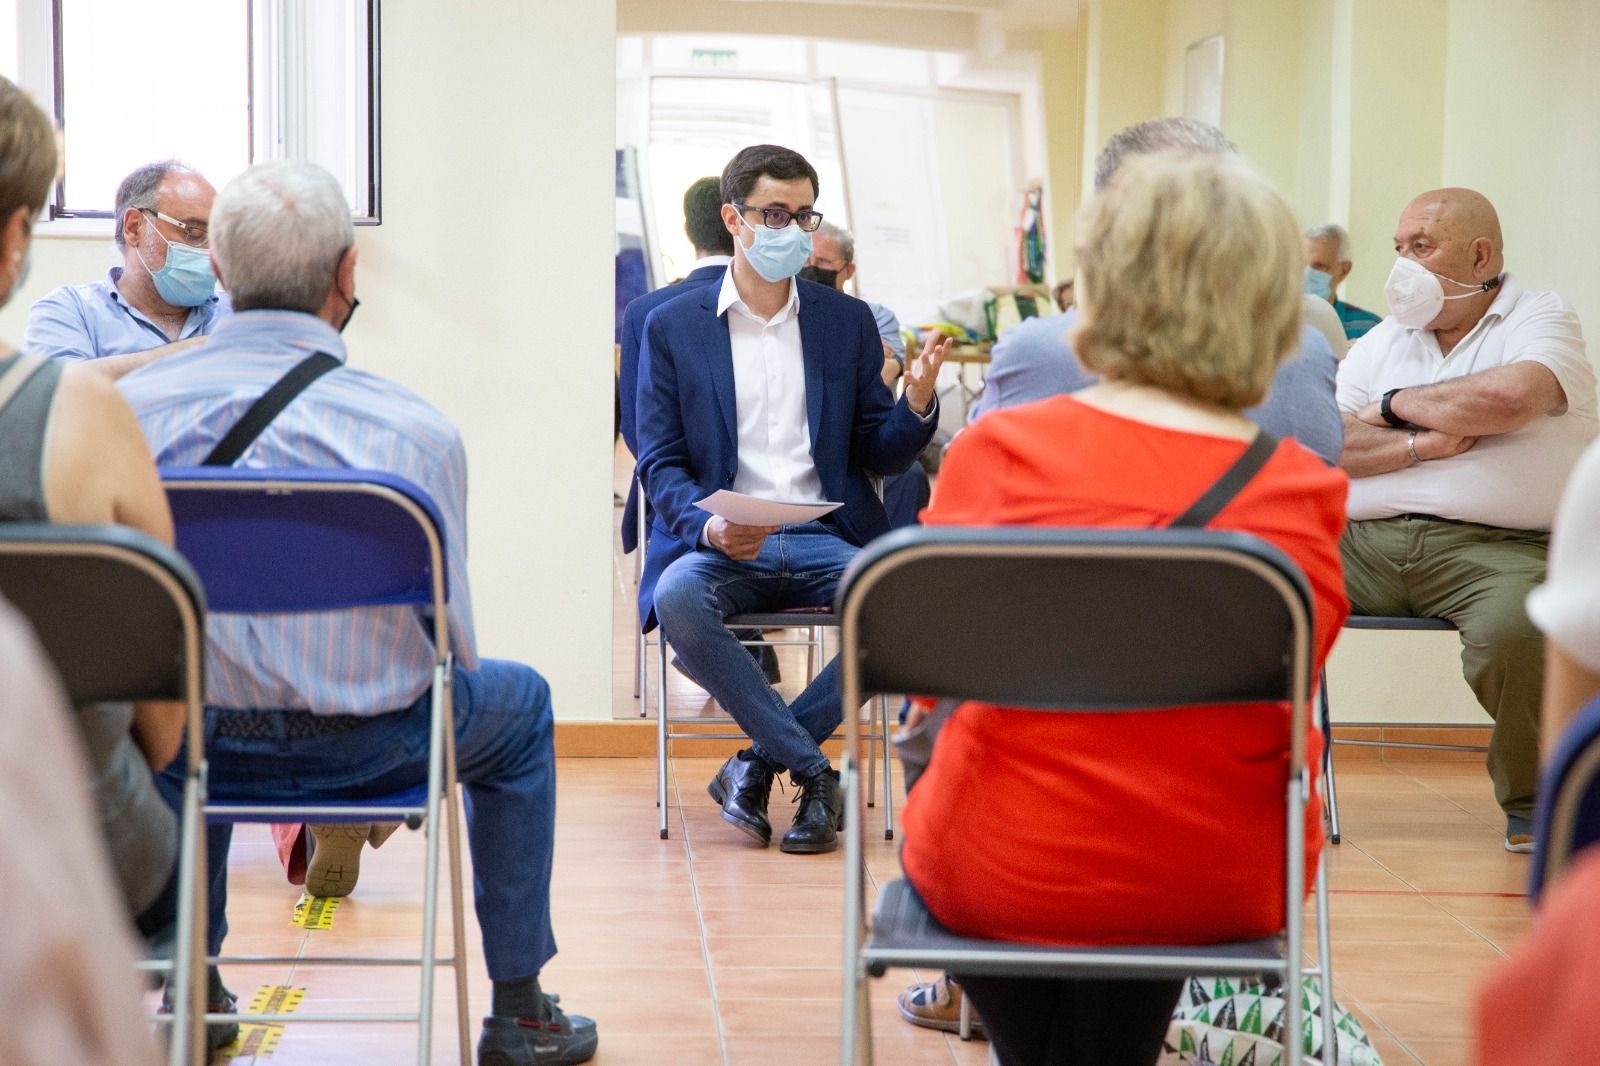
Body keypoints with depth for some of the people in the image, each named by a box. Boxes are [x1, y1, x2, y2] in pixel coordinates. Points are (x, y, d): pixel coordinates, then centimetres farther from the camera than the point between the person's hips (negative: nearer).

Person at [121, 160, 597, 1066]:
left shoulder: (133, 404, -9)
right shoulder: (417, 430, -16)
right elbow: (452, 641, -7)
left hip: (187, 739, 3)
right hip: (361, 745, -3)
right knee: (521, 702, 28)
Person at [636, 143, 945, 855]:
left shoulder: (848, 321, 14)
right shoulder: (672, 328, 8)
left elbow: (876, 456, 12)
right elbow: (660, 463, 3)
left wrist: (916, 403, -10)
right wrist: (710, 527, -18)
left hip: (826, 541, 2)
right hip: (719, 546, -1)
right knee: (679, 598, -36)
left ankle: (761, 760, -15)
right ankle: (812, 771, -21)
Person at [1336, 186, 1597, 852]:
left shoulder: (1543, 321, 7)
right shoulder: (1382, 341, 21)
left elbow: (1508, 398, -16)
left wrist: (1398, 404, 0)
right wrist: (1421, 444, -5)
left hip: (1491, 547, -4)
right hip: (1364, 543, 4)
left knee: (1514, 628, -37)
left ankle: (1531, 803, -8)